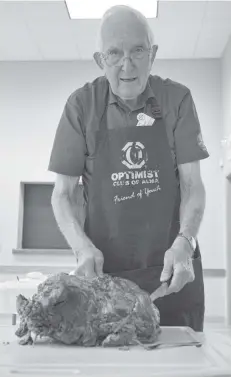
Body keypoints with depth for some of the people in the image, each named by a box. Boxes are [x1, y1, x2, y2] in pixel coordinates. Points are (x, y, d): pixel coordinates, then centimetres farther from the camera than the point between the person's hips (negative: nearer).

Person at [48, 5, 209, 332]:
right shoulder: (82, 105, -1)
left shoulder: (177, 99, 0)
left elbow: (192, 184, -2)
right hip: (103, 270, 0)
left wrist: (184, 241, -19)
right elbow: (63, 194, 0)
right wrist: (82, 246, -16)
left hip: (174, 271, 1)